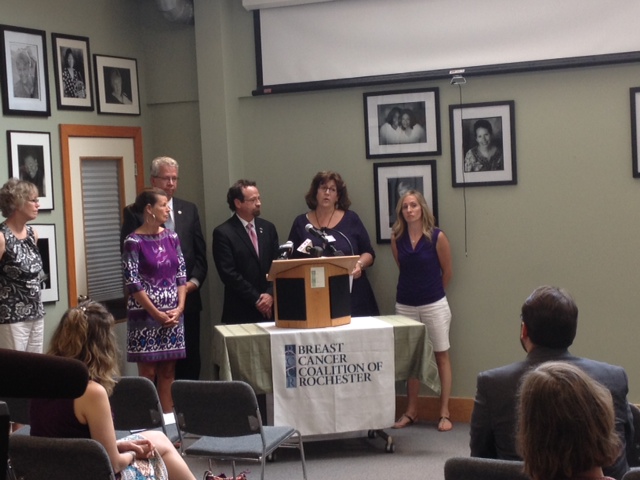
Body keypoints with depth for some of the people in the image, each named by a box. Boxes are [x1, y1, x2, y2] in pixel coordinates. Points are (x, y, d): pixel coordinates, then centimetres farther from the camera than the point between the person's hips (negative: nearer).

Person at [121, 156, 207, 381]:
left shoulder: (189, 210, 11)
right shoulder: (135, 212, 0)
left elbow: (200, 253, 11)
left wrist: (194, 281, -4)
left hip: (187, 298, 3)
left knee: (190, 362, 7)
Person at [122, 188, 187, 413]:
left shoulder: (172, 237, 7)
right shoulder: (134, 242, -9)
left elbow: (181, 274, 8)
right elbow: (133, 282, -12)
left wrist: (180, 307, -4)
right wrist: (156, 313, -13)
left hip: (172, 314, 5)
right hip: (146, 315, -5)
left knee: (168, 371, 9)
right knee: (148, 373, 0)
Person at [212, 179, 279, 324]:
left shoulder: (268, 228, 11)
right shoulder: (223, 233, -4)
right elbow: (229, 273, -10)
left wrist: (270, 294, -7)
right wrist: (256, 299, -11)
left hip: (270, 308, 4)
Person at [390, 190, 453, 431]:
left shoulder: (437, 237, -10)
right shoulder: (396, 237, -1)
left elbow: (447, 272, 2)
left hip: (434, 304, -3)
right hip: (405, 305, 3)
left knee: (441, 356, 2)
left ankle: (444, 413, 7)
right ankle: (411, 411, 19)